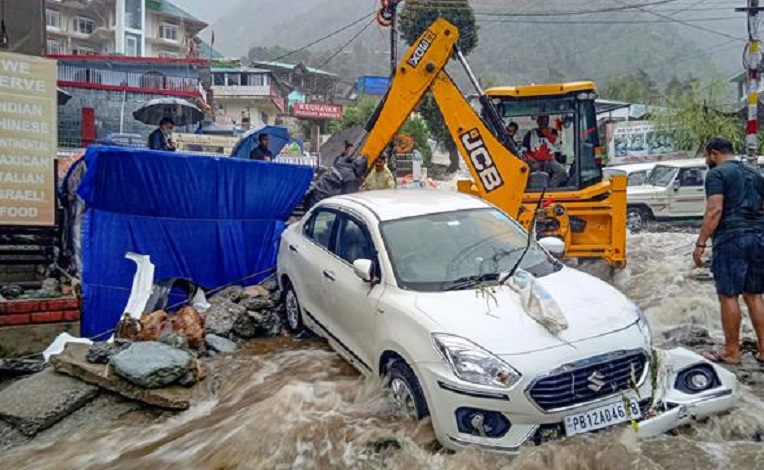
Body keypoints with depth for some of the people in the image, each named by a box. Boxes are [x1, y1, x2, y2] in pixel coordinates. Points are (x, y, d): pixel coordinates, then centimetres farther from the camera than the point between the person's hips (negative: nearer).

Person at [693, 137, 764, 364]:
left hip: (731, 239, -7)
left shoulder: (717, 174, -4)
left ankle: (732, 352, 5)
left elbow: (715, 210, -14)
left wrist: (700, 244, -14)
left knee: (728, 295, -1)